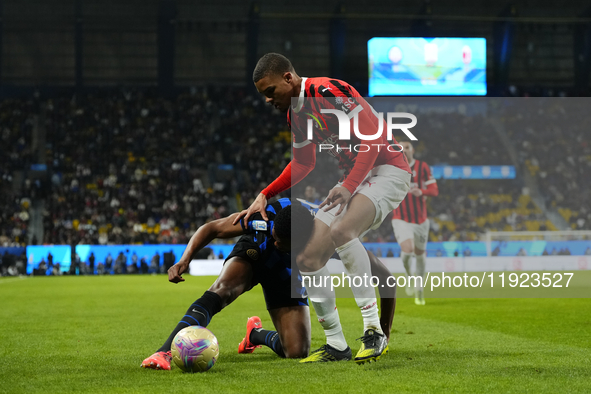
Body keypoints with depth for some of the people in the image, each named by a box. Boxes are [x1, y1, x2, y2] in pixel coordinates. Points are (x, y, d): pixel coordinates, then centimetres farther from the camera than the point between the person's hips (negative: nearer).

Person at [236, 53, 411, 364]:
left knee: (340, 231, -35)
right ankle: (336, 345, 10)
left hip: (386, 169, -9)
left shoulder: (329, 91, -19)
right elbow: (303, 164, 22)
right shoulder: (295, 113, 8)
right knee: (307, 259, -1)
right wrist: (264, 196, 12)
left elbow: (372, 138, -25)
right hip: (352, 181, 9)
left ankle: (374, 332, -29)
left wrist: (348, 187, -35)